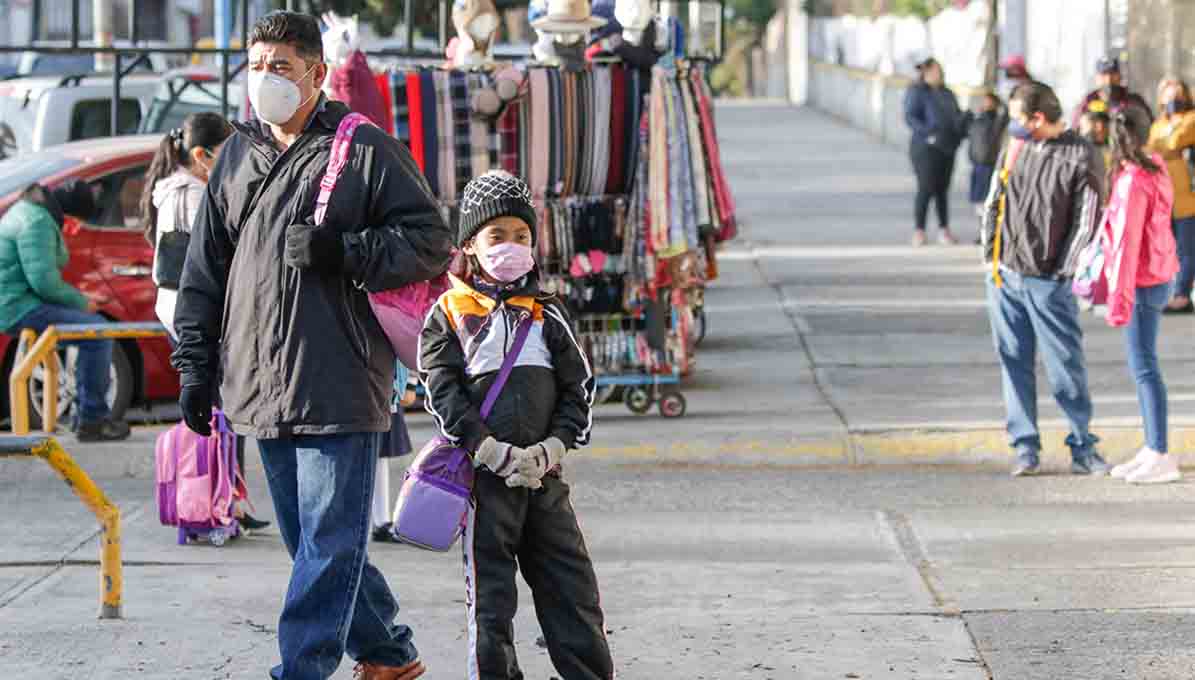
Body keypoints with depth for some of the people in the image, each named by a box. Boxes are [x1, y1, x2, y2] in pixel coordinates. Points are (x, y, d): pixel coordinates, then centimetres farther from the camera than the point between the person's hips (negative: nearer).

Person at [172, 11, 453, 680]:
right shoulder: (237, 157, 15)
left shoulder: (366, 148, -2)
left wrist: (345, 252, -16)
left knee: (329, 542, -7)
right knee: (312, 540, 13)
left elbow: (431, 240, -3)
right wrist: (196, 365, 14)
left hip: (339, 386, -6)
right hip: (262, 388, 7)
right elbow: (205, 268, 19)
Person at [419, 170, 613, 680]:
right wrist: (497, 453, -16)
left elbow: (578, 390, 9)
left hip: (543, 477, 3)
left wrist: (552, 448, -7)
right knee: (489, 594, 1)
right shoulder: (448, 315, 2)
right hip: (483, 479, -3)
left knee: (572, 586, 3)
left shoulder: (547, 315, 12)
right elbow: (445, 397, -6)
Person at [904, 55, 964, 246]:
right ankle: (919, 231, 0)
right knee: (926, 188, -7)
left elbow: (958, 116, 23)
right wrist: (929, 134, -24)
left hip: (947, 148, 6)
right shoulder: (917, 92, -5)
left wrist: (959, 134, 2)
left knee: (943, 189, 9)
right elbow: (910, 117, -14)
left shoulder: (947, 94, 17)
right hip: (926, 148, -6)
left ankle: (944, 230, 14)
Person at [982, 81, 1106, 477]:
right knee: (1014, 363, 6)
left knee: (1066, 367, -1)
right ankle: (1025, 446, 12)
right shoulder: (1014, 148, 8)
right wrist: (990, 255, 11)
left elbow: (1086, 222, -8)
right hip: (1004, 276, 5)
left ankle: (1082, 448, 8)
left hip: (1048, 282, -5)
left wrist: (1062, 274, -10)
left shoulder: (1080, 158, -9)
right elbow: (994, 202, 17)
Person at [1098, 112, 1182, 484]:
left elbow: (1127, 241, -22)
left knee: (1144, 367, -5)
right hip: (1159, 276, 10)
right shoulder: (1154, 168, 8)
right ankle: (1152, 450, 22)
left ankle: (1161, 458, -4)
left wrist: (1120, 298, -20)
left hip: (1143, 283, -10)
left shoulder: (1133, 181, -21)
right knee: (1142, 366, 16)